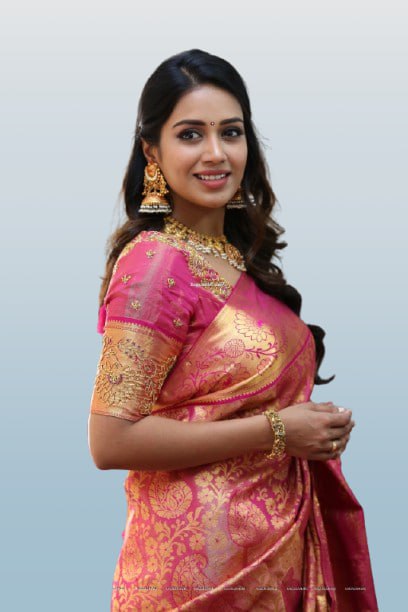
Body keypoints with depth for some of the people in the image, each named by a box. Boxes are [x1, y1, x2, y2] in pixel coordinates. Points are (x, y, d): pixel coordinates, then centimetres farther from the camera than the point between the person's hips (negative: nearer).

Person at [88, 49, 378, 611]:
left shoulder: (243, 256, 7)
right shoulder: (156, 261, -17)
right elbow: (111, 441, -23)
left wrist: (318, 427, 0)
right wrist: (275, 431, -21)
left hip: (277, 541, 8)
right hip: (202, 561, -8)